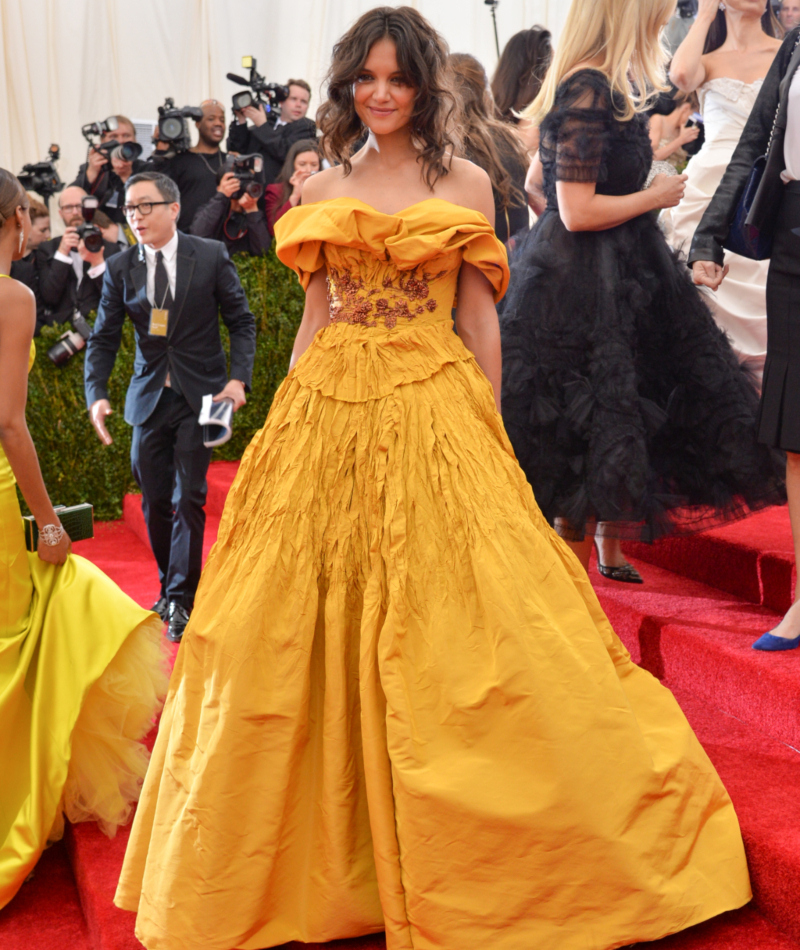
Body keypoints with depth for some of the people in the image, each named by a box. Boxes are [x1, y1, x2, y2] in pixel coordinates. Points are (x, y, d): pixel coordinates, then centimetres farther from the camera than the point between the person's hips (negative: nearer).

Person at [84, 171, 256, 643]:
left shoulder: (211, 256, -4)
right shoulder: (120, 268, 2)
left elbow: (242, 321, 1)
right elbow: (104, 338, 4)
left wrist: (239, 378, -13)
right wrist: (97, 394, -10)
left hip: (199, 396, -3)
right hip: (149, 397, 3)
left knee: (188, 498, -4)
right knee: (155, 501, 9)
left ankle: (181, 601, 7)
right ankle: (171, 589, 29)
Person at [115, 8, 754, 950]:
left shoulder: (465, 182, 7)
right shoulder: (320, 192, 13)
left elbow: (480, 315, 5)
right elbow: (314, 314, 13)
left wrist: (488, 428, 1)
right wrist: (286, 424, 8)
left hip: (434, 412, -2)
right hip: (327, 413, 3)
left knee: (448, 621, -4)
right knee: (312, 620, 3)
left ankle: (459, 861, 14)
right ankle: (329, 851, 20)